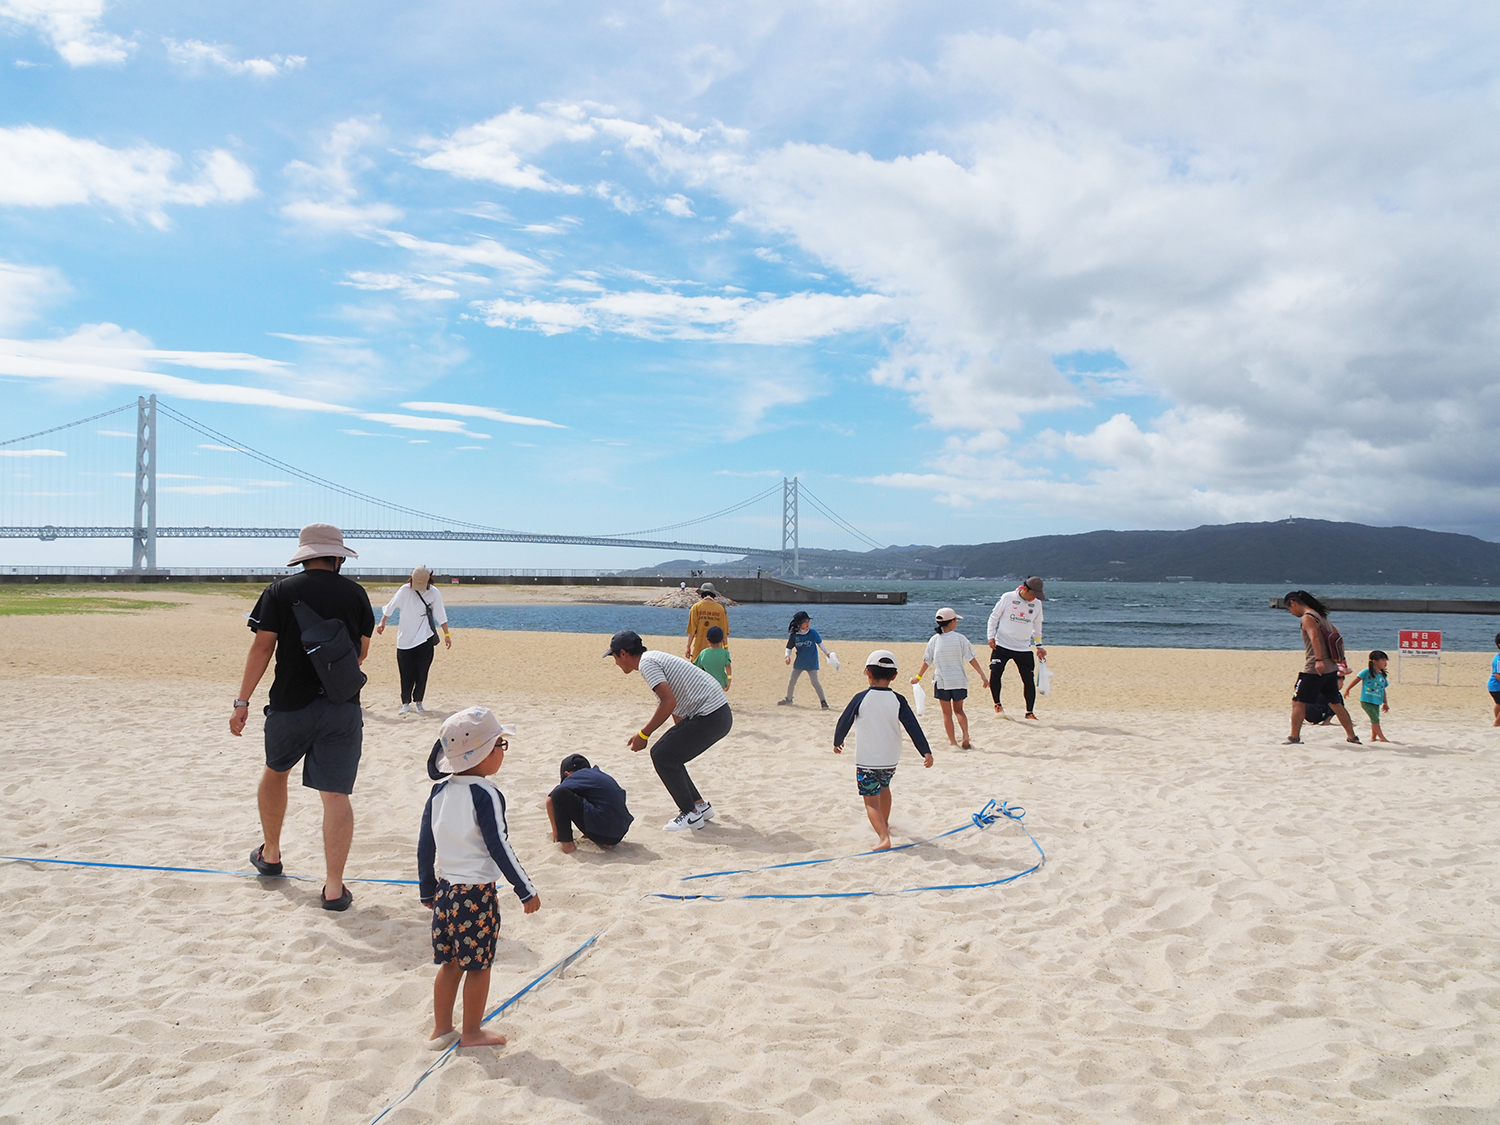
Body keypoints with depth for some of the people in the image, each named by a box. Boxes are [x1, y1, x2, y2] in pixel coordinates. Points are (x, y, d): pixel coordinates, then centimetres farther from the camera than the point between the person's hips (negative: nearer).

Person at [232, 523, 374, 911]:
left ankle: (270, 855, 41)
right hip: (342, 708, 0)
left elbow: (262, 648, -6)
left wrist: (243, 701, -2)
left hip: (290, 704, 1)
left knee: (275, 771, 27)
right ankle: (334, 889, -1)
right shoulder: (355, 593, 2)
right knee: (336, 795, 1)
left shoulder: (279, 592, -2)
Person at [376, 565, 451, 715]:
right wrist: (382, 622, 11)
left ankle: (418, 701, 14)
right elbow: (390, 607, 5)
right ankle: (406, 702, 11)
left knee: (422, 672, 1)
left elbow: (440, 615, 2)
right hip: (405, 639, 0)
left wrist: (446, 634, 4)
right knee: (406, 673, 2)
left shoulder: (434, 593, -6)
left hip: (425, 639, 0)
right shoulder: (405, 590, -9)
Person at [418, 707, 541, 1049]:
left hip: (445, 889, 7)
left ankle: (441, 1029, 26)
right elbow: (498, 847, -17)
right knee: (478, 966, 7)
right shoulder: (485, 795, -16)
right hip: (478, 892, -7)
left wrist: (428, 890, 21)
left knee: (449, 963, 17)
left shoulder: (440, 792, 4)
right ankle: (472, 1032, 18)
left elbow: (425, 846, 10)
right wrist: (525, 891, -10)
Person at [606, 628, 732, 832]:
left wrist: (643, 735, -15)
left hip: (711, 716, -10)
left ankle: (691, 814, 4)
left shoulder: (647, 663, -12)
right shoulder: (655, 659, 18)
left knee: (662, 756, -4)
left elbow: (669, 702, -23)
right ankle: (699, 805, 22)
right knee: (668, 754, 15)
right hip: (719, 715, 10)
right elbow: (675, 706, 28)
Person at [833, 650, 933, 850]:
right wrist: (926, 752, -6)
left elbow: (844, 722, 0)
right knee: (884, 788, 30)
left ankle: (884, 837, -19)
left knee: (871, 800, 0)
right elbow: (913, 727, -9)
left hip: (866, 760, -3)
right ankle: (884, 824, 47)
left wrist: (837, 742, 17)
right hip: (890, 759, 4)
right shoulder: (898, 700, -5)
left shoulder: (861, 698, -9)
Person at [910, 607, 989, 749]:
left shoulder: (934, 640, -3)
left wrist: (918, 676, 17)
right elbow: (971, 659, -6)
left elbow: (927, 660, 4)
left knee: (947, 712, 8)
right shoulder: (960, 638, -6)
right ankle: (965, 736, -3)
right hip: (959, 680, 0)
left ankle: (952, 741, 6)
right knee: (959, 710, 16)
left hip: (941, 681, 0)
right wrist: (982, 675, -1)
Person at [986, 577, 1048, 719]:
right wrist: (991, 636, -4)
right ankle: (997, 704, 9)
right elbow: (994, 617, 2)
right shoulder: (1007, 598, -6)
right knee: (995, 674, -13)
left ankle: (1030, 712, 12)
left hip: (1024, 649, 2)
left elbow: (1037, 626, 18)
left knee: (1029, 680, -2)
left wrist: (1039, 646, 17)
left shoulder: (1037, 604, 4)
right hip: (1002, 646, -2)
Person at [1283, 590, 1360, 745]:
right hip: (1331, 668, 9)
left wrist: (1318, 660, -38)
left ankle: (1294, 738, -3)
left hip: (1314, 669, -9)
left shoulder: (1307, 618, -11)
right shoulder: (1321, 615, 17)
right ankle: (1352, 737, 21)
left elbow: (1314, 637, -27)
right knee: (1336, 704, 17)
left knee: (1298, 702, -2)